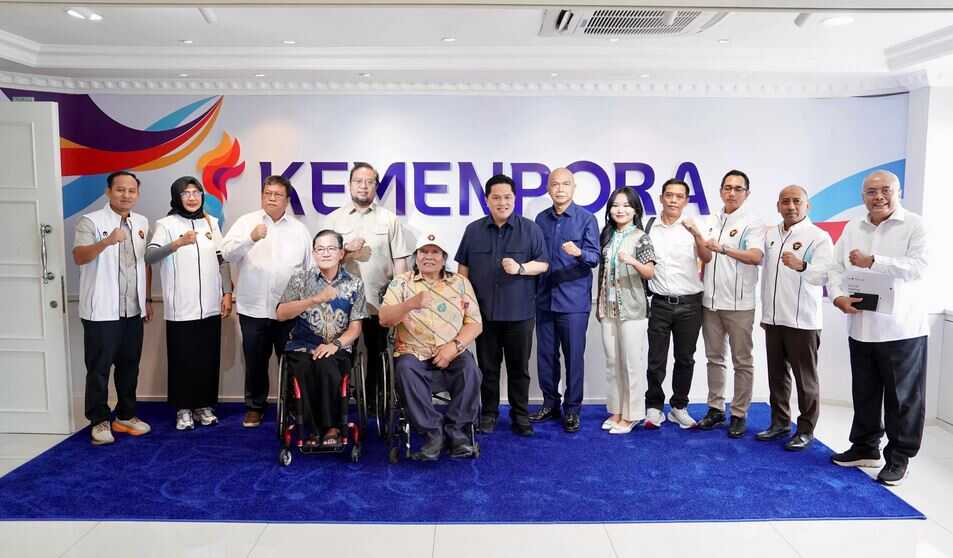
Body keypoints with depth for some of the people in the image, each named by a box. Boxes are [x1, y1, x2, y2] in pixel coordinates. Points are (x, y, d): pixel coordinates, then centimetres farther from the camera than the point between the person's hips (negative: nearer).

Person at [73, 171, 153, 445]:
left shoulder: (142, 223, 10)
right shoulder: (90, 222, -8)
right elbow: (79, 257, -23)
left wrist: (147, 299, 14)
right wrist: (107, 242, -40)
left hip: (133, 310, 5)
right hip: (102, 311, -5)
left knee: (129, 365, 13)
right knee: (99, 368, 3)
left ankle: (125, 415, 27)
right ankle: (99, 421, 16)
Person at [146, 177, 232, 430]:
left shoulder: (211, 222, 11)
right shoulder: (166, 224, -3)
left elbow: (222, 259, 14)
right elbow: (149, 256, -17)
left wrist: (227, 292, 7)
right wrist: (177, 243, -33)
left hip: (210, 307, 4)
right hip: (180, 309, -4)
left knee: (209, 359, 9)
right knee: (182, 360, 3)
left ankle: (204, 405, 22)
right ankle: (183, 409, 16)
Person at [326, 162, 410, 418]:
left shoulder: (389, 219, 7)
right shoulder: (334, 218, 9)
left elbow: (400, 260, 4)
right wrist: (345, 251, -12)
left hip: (379, 303, 0)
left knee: (376, 357, 7)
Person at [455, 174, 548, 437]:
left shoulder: (530, 229, 1)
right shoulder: (473, 230, 6)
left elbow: (543, 264, 1)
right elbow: (463, 268, 10)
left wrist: (520, 268, -17)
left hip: (520, 312, -1)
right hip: (484, 311, 2)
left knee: (519, 367, 7)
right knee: (488, 366, 10)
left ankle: (520, 415, 20)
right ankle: (489, 414, 23)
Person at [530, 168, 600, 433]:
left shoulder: (586, 219, -2)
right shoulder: (541, 219, 10)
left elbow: (594, 257, -9)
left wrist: (579, 252, -30)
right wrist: (533, 291, 13)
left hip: (574, 300, -4)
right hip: (544, 299, 4)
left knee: (574, 356, 2)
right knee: (545, 355, 10)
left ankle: (572, 410, 15)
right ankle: (550, 404, 25)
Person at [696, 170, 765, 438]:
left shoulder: (753, 223, -5)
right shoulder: (712, 221, 14)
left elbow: (755, 257, -20)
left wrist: (723, 248, -31)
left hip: (739, 304, -6)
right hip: (710, 302, 6)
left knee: (742, 362, 3)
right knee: (714, 358, 12)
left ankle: (739, 414, 11)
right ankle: (715, 408, 22)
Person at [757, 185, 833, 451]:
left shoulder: (819, 237, -7)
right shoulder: (769, 234, 11)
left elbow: (823, 274, -19)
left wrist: (801, 266, -41)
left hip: (802, 321, -6)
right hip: (773, 318, 6)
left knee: (805, 378, 3)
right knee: (776, 374, 14)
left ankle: (806, 430, 14)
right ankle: (780, 422, 26)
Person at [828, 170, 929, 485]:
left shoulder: (914, 225, -5)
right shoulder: (852, 229, 10)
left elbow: (917, 266, -17)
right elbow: (836, 267, 7)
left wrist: (872, 261, -18)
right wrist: (838, 297, -11)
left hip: (902, 329, -5)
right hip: (862, 328, 5)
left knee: (903, 397, 5)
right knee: (864, 393, 16)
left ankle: (899, 457, 18)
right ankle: (865, 447, 30)